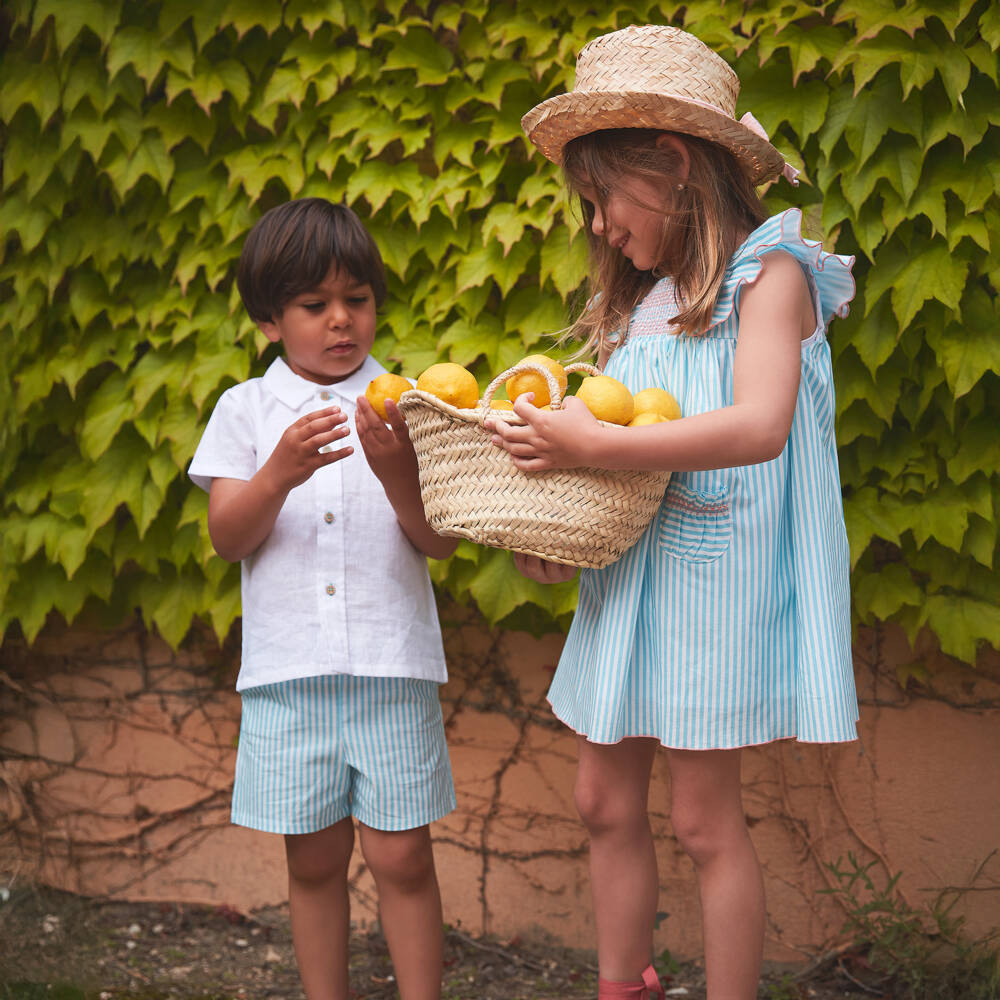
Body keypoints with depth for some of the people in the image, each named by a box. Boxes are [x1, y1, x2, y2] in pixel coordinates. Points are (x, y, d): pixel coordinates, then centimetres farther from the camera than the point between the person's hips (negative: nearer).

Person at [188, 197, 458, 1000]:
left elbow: (441, 541, -1)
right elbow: (228, 538, -3)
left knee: (401, 856, 0)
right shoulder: (246, 409, 6)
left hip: (392, 664, -1)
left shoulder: (400, 404, 3)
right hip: (288, 669, 1)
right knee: (313, 859, 10)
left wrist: (398, 472, -20)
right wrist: (279, 474, -20)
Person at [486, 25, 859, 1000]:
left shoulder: (767, 274, -8)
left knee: (703, 817, -3)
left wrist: (593, 446, -25)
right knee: (605, 800, 9)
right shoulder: (640, 300, 14)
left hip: (714, 575, -7)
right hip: (626, 575, 7)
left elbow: (759, 427, -23)